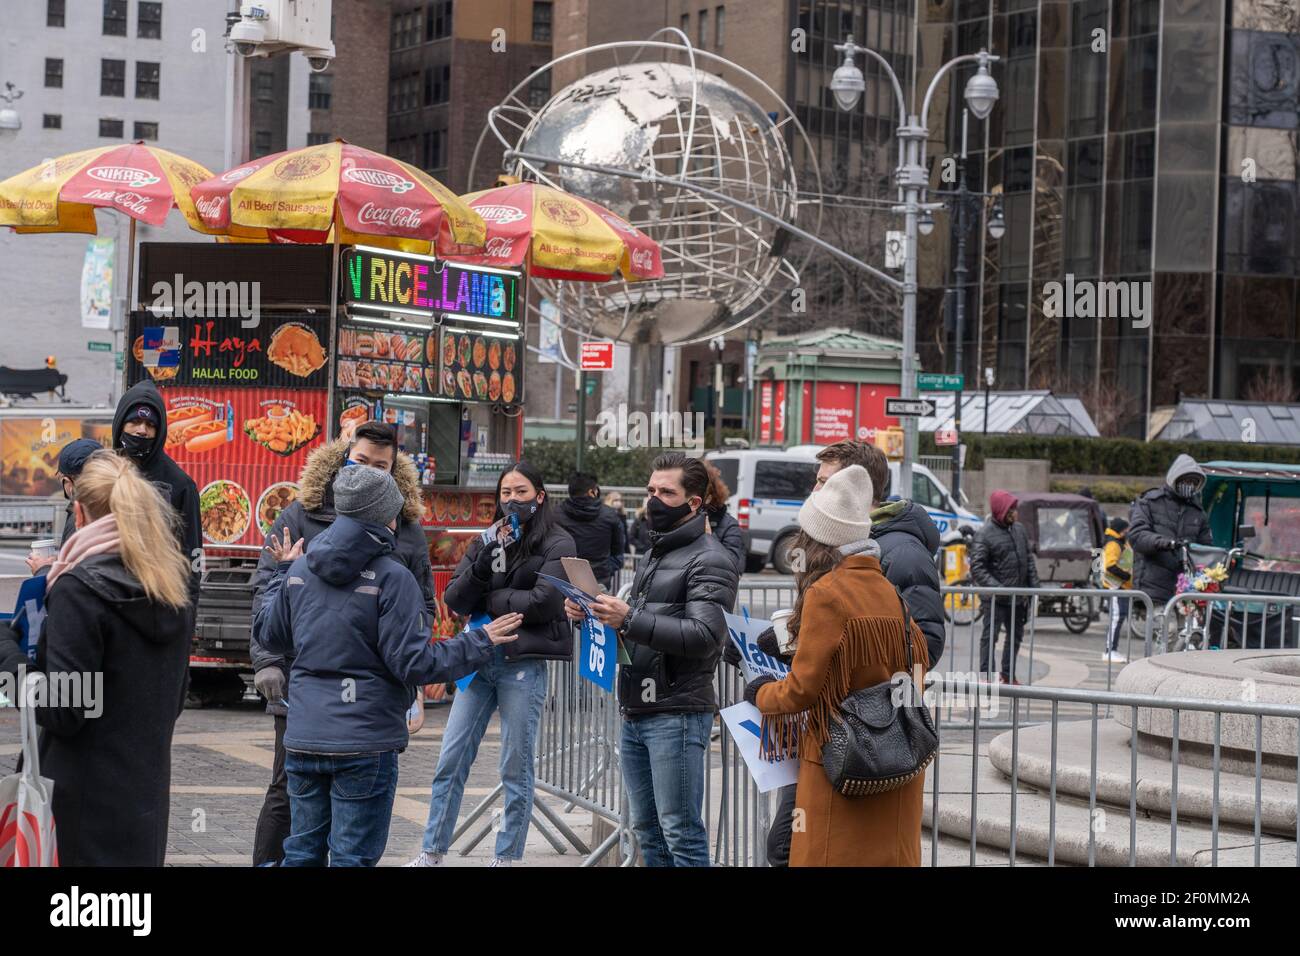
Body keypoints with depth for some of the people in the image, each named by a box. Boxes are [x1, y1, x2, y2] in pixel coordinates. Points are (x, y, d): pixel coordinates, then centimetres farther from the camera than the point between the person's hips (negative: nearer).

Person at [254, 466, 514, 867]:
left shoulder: (300, 570, 5)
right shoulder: (392, 578, -13)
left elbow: (268, 636, 18)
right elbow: (414, 664, -14)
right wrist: (481, 642, -3)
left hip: (303, 739, 6)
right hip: (364, 743, -6)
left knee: (303, 851, 14)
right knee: (352, 856, 1)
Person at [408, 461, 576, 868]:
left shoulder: (557, 544, -1)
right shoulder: (485, 541, 13)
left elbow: (543, 603, -14)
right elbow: (454, 600, 4)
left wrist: (487, 601, -5)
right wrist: (483, 564, -12)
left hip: (524, 663, -5)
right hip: (479, 659, 5)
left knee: (516, 769, 2)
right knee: (450, 761, 4)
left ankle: (507, 857, 10)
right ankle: (432, 853, 12)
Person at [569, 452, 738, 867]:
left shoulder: (709, 561, -7)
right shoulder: (653, 556, 21)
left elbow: (703, 635, -19)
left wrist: (630, 619, -26)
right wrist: (594, 614, 5)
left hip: (677, 715, -9)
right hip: (636, 713, 9)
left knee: (681, 833, -8)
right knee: (647, 831, 11)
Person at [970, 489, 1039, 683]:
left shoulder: (1019, 529, 11)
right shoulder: (985, 535, -12)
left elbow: (1029, 559, 18)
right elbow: (977, 567, -16)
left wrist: (1033, 585, 10)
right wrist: (995, 587, -25)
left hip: (1019, 597, 8)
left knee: (1016, 635, 15)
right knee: (990, 636, -6)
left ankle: (1008, 675, 26)